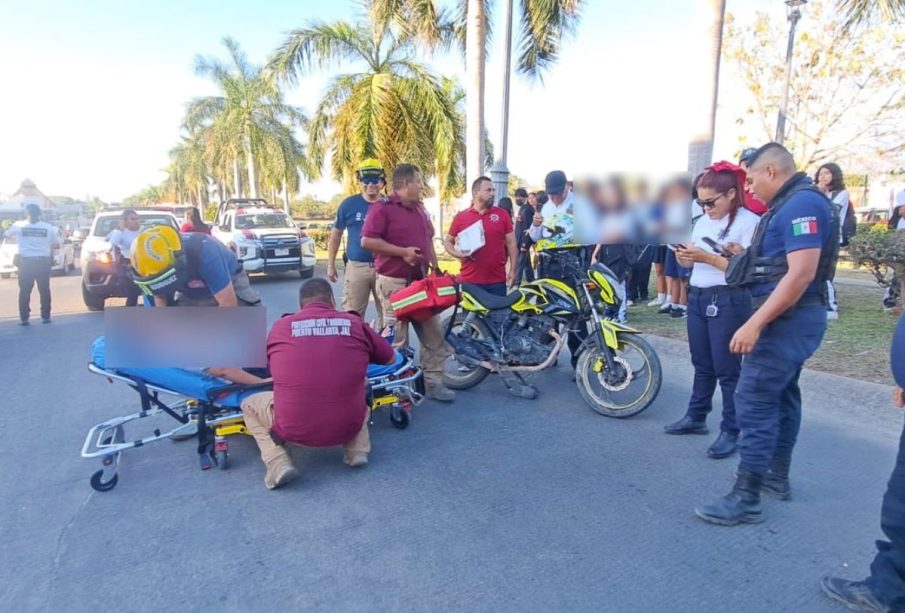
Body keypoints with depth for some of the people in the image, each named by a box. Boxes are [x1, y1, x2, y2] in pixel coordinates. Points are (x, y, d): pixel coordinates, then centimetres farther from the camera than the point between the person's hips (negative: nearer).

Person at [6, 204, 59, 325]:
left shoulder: (18, 226, 0)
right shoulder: (48, 227, -1)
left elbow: (7, 234, 18)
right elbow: (56, 244, 5)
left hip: (25, 262, 0)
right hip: (43, 262, 0)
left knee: (24, 291, 6)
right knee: (44, 290, 8)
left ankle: (24, 318, 6)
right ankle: (45, 317, 9)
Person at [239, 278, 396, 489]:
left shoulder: (280, 326, 1)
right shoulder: (355, 323, 2)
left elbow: (268, 366, 19)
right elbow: (391, 358, 17)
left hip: (294, 429, -2)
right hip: (347, 427, 2)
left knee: (249, 405, 27)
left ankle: (279, 464, 6)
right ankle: (358, 449, 16)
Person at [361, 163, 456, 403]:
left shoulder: (419, 209, 16)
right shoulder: (382, 209, -10)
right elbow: (367, 241, -18)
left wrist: (436, 269, 15)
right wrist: (403, 252, -19)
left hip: (421, 281, 8)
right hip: (395, 282, -8)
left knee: (433, 336, 8)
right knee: (396, 339, -2)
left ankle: (434, 382, 17)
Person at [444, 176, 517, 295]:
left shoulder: (502, 214, 5)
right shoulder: (460, 217, 4)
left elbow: (511, 243, 6)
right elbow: (448, 241, 12)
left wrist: (512, 270, 1)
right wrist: (457, 254, -8)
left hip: (497, 281, 1)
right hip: (469, 281, 0)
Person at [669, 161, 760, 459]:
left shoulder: (749, 221, -11)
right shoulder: (703, 221, 12)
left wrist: (707, 257, -23)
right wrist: (684, 257, -9)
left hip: (729, 302, -7)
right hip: (697, 298, 7)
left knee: (727, 369, -1)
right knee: (702, 365, 17)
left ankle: (730, 431, 10)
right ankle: (696, 417, 29)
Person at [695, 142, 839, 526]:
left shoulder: (802, 203, -18)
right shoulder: (790, 203, 14)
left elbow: (802, 273, -27)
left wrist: (754, 323, -29)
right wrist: (748, 256, 15)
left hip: (788, 317, -11)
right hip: (790, 316, 11)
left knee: (754, 400, -10)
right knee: (781, 393, 18)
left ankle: (745, 498, -4)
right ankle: (778, 476, 32)